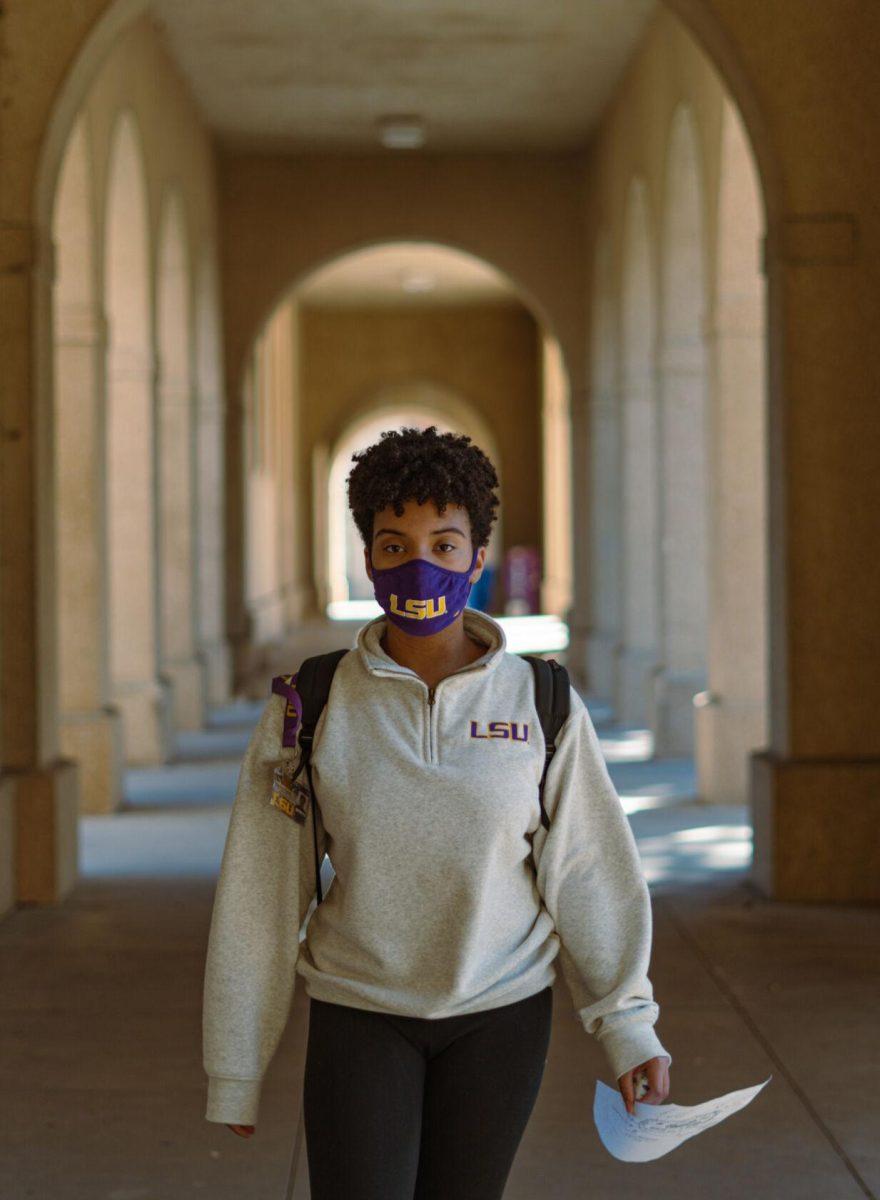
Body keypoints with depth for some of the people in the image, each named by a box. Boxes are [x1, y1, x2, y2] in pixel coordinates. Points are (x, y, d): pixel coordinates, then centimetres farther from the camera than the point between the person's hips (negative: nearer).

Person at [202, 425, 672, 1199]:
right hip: (360, 1018, -1)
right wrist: (236, 1065, 0)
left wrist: (628, 1025, -7)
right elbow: (261, 895, -3)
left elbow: (587, 872, -1)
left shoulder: (542, 706, -4)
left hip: (500, 1018, 1)